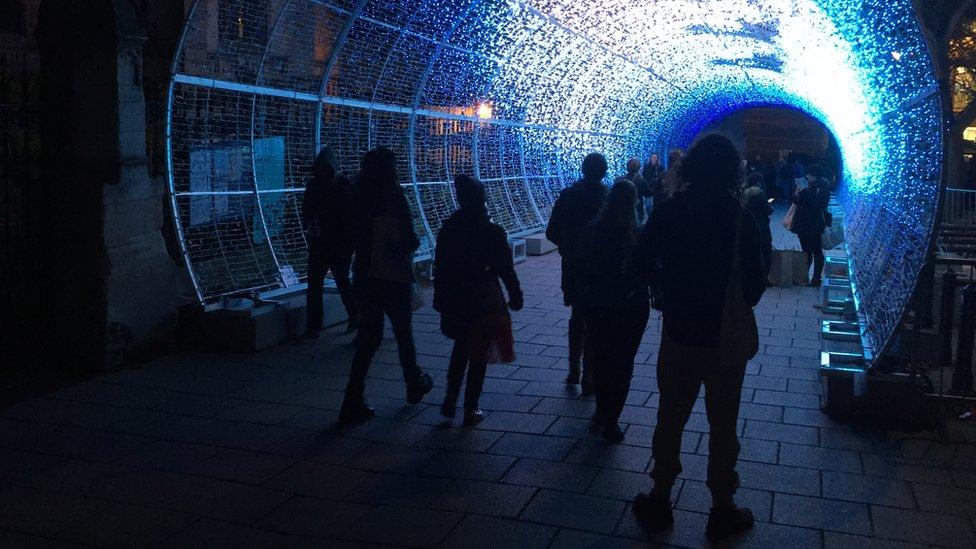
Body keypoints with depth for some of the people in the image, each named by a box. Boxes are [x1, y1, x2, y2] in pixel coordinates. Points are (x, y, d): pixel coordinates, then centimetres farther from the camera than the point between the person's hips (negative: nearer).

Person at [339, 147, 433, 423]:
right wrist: (413, 241, 6)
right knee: (403, 331, 15)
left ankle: (353, 400, 2)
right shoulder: (394, 197, -15)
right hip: (395, 278, -4)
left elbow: (353, 238, 5)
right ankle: (415, 385, 34)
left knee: (369, 336, 9)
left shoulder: (359, 197, 1)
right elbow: (409, 240, -14)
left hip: (365, 277, 4)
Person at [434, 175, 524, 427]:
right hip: (484, 300, -4)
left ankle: (450, 402, 23)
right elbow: (505, 268, -10)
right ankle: (470, 411, 14)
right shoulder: (492, 231, -13)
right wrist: (515, 296, 2)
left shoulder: (448, 229, -3)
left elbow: (440, 265, 3)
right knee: (478, 355, 8)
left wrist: (440, 297, 13)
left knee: (461, 348, 24)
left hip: (454, 299, 4)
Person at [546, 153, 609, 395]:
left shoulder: (568, 194, -3)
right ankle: (588, 378, 10)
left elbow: (551, 233, 0)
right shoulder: (608, 196, -14)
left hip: (572, 266, 4)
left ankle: (574, 371, 27)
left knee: (577, 317, 21)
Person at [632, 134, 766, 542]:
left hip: (679, 332, 2)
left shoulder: (669, 211, -8)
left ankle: (660, 500, 26)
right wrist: (743, 303, 10)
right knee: (723, 424, 11)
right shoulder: (742, 219, -14)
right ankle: (722, 511, 22)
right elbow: (755, 282, -11)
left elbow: (643, 261, -2)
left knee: (670, 418, 15)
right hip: (727, 337, -2)